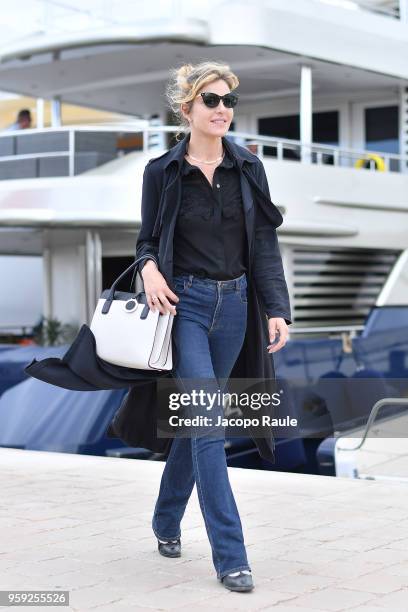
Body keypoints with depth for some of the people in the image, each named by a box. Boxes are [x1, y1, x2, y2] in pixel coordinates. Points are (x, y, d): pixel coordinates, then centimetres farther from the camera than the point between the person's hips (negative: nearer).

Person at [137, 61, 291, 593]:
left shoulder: (247, 167, 3)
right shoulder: (162, 172, -3)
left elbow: (264, 243, 3)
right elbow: (147, 239, 5)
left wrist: (277, 308, -5)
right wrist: (150, 268, -18)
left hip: (234, 304, 3)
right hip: (185, 304, -3)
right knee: (209, 421, -12)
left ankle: (167, 520, 35)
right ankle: (230, 556, -8)